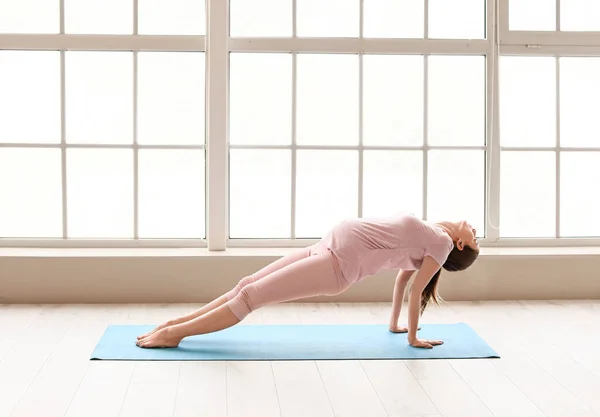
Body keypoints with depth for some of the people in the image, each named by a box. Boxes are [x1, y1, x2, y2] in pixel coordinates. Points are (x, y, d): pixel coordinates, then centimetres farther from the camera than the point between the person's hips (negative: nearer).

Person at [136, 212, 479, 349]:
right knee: (247, 286, 5)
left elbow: (414, 289, -4)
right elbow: (403, 278, 28)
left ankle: (174, 333, -7)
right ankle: (174, 326, 8)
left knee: (251, 295, -10)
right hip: (329, 247, 8)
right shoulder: (427, 240, 21)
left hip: (337, 265, -8)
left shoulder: (441, 244, -2)